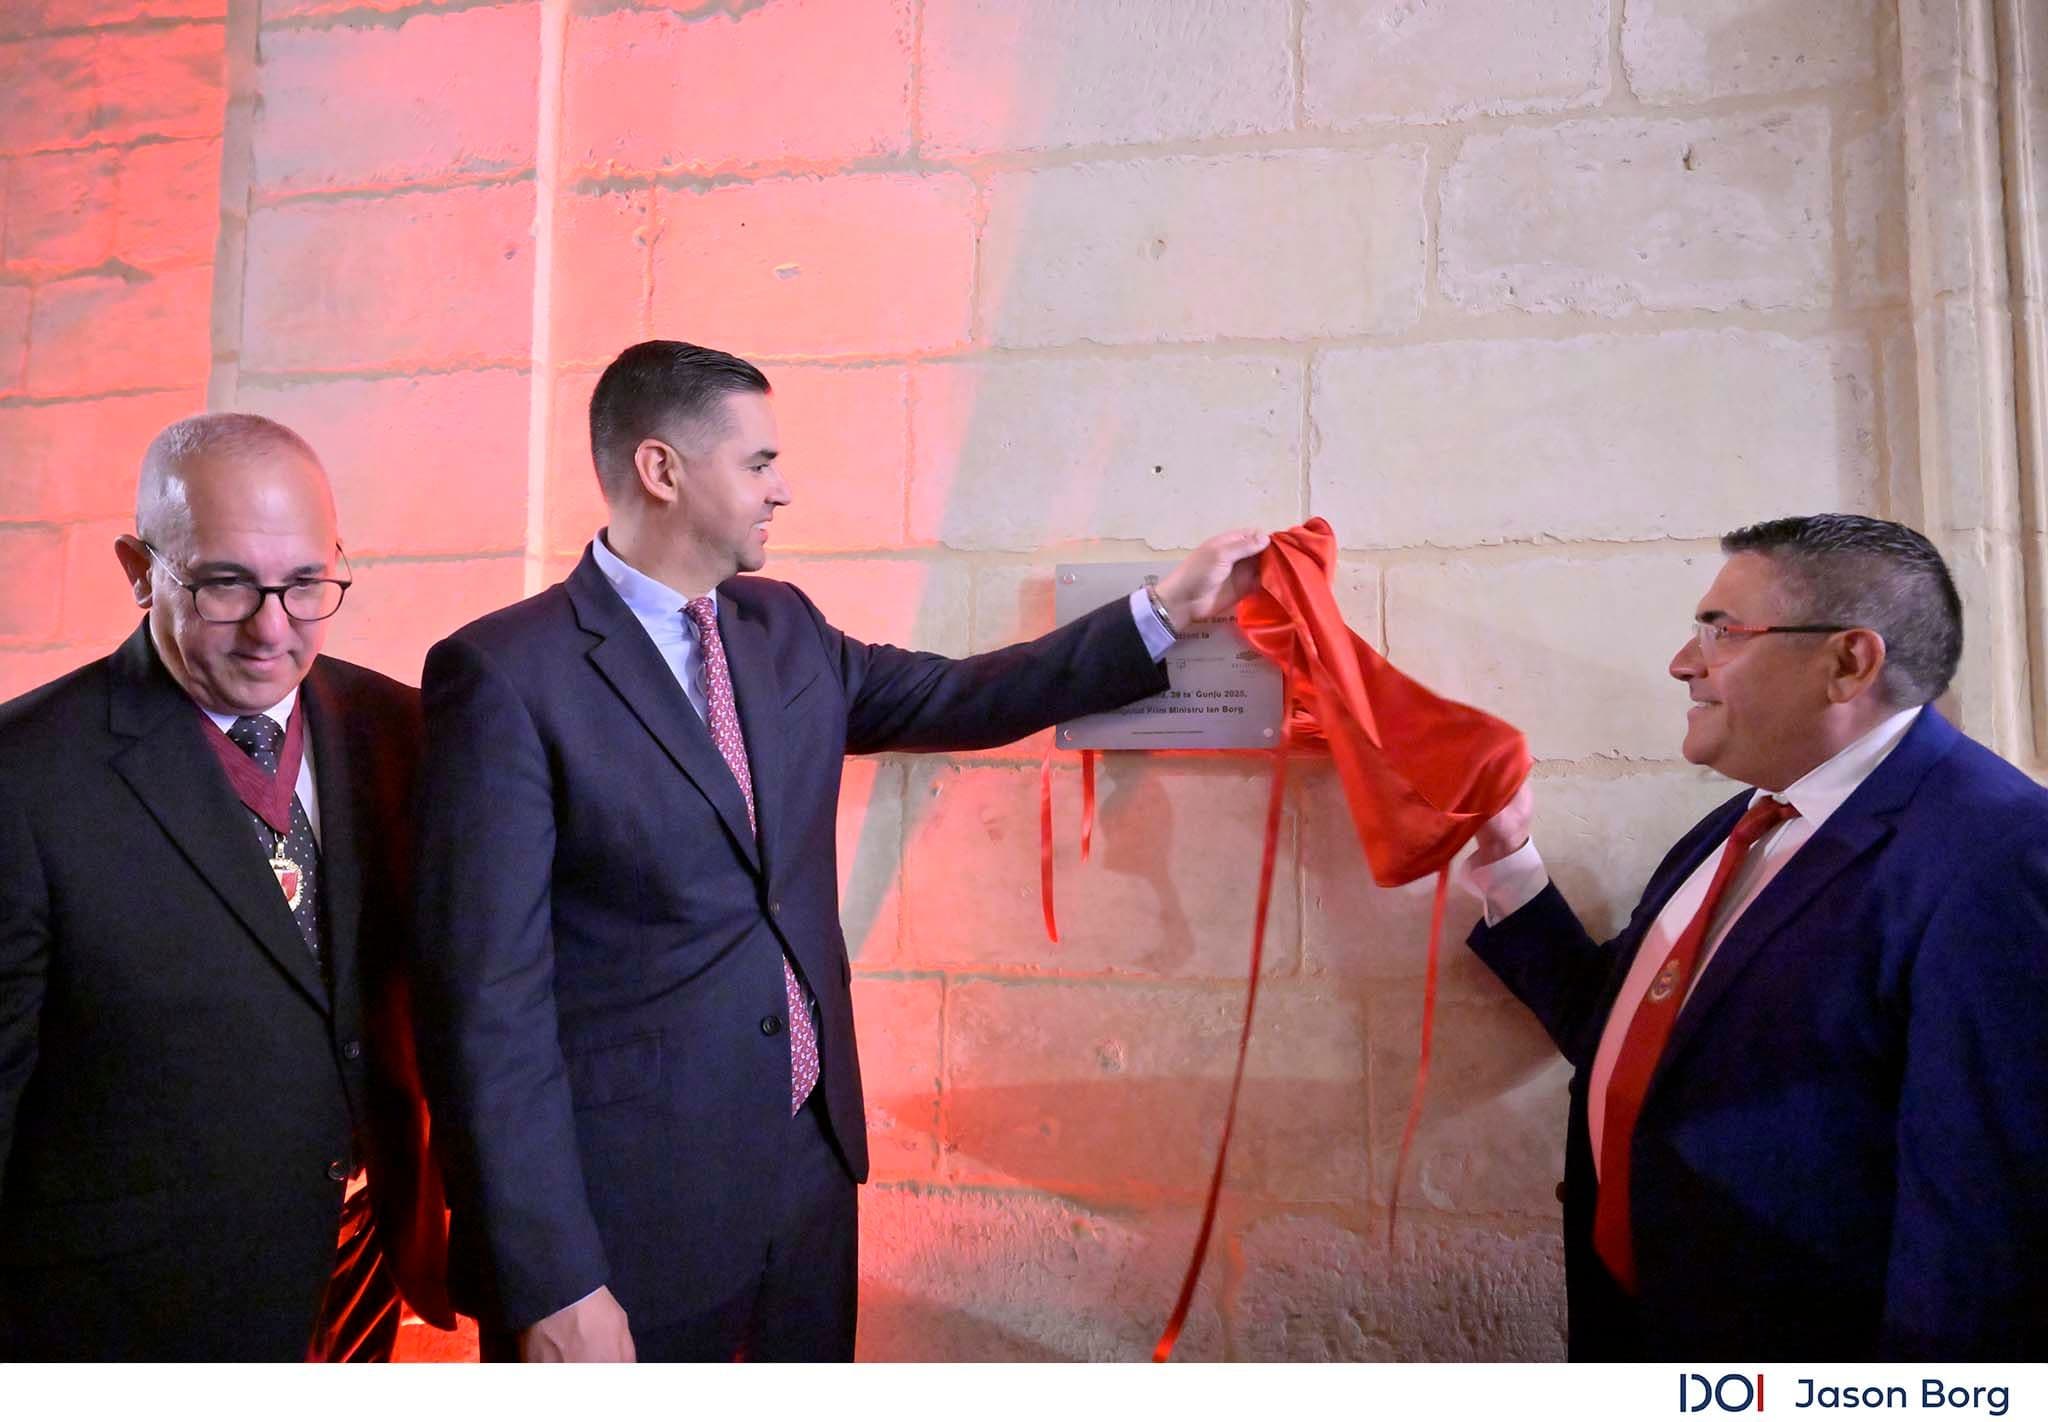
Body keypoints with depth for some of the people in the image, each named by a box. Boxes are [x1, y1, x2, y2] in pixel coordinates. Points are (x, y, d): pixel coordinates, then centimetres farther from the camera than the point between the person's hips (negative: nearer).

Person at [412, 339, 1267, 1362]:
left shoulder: (784, 629, 5)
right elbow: (488, 998, -17)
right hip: (631, 1203, -6)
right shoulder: (503, 672, -16)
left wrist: (1168, 609, 12)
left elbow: (960, 699, 15)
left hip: (812, 1159, 7)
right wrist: (553, 1286, -18)